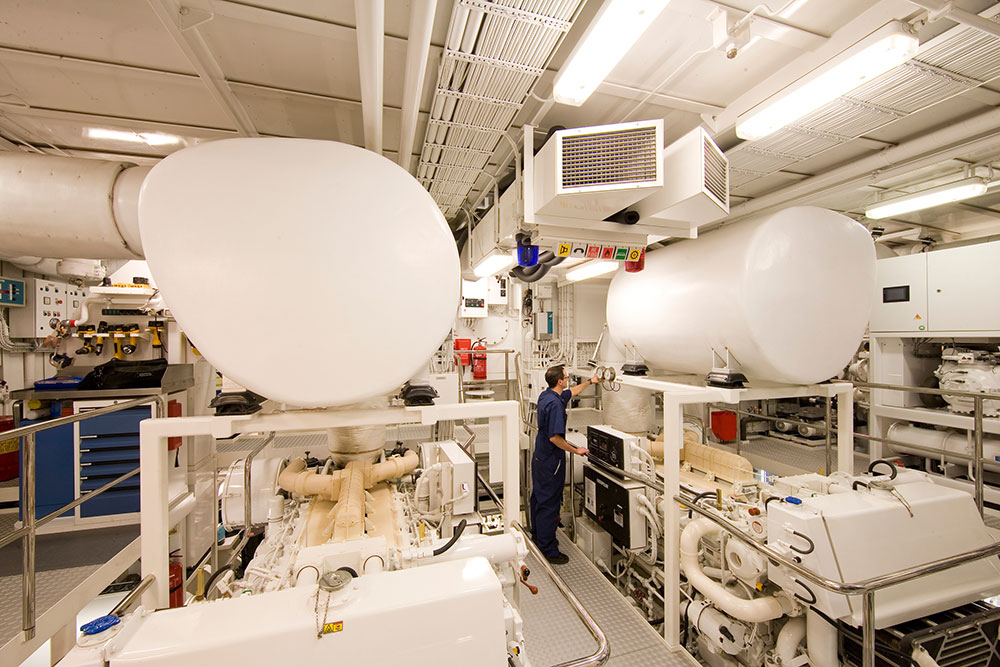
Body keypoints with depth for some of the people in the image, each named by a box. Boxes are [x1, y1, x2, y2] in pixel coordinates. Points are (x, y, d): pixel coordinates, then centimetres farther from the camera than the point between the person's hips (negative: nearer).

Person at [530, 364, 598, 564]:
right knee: (549, 503, 1)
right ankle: (548, 549, 14)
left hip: (539, 456, 10)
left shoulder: (546, 396, 4)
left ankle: (538, 536, 38)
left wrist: (590, 381, 31)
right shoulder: (555, 404, -26)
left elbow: (571, 392, 22)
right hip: (551, 460, -10)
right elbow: (555, 438, -29)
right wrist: (576, 450, -17)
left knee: (538, 497, 21)